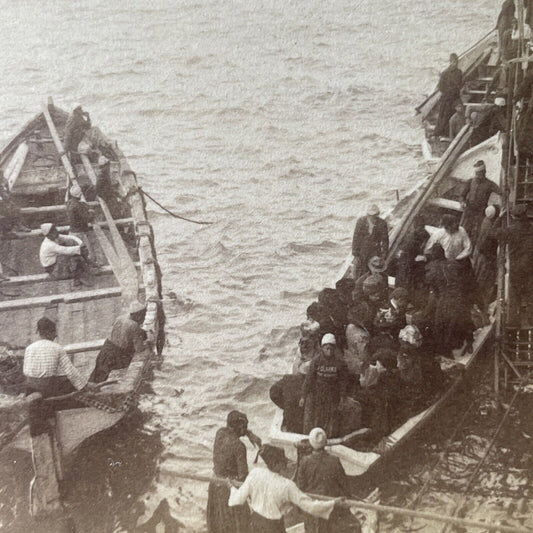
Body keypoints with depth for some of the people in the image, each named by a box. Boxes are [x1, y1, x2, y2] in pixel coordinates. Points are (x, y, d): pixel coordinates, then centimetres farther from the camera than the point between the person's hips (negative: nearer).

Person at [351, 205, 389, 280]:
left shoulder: (382, 224, -11)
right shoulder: (360, 221, -11)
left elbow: (385, 240, -4)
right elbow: (356, 238, -7)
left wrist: (384, 256, -5)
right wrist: (355, 254, -8)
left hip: (374, 254, 0)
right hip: (361, 253, 0)